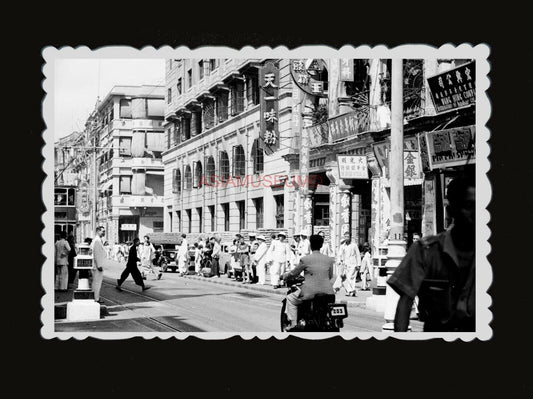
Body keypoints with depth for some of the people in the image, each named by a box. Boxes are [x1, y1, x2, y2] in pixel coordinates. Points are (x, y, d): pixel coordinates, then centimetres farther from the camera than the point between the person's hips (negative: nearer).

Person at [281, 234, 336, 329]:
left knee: (290, 299, 18)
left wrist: (285, 276, 24)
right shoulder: (330, 260, 6)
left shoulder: (305, 259, -6)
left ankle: (293, 324, 10)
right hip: (327, 291, 4)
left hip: (310, 292, -4)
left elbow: (294, 273, 4)